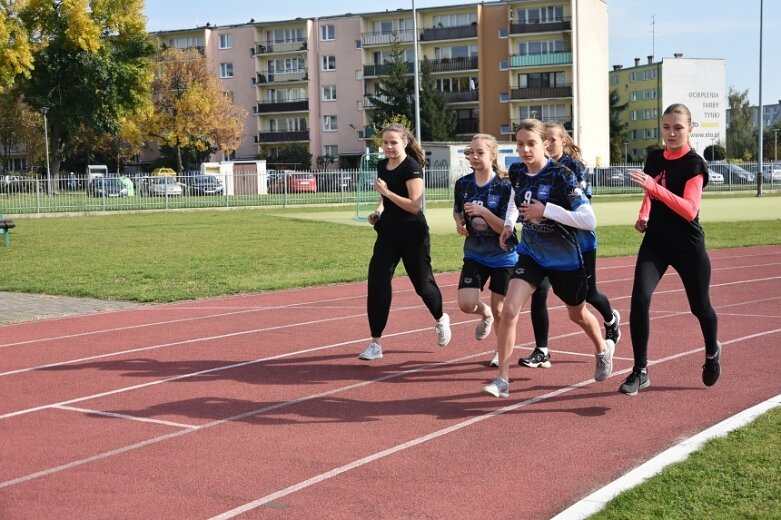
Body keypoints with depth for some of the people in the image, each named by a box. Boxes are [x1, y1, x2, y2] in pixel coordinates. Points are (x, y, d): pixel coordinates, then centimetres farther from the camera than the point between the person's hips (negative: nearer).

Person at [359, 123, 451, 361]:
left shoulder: (411, 168, -15)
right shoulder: (382, 165, 7)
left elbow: (414, 206, -22)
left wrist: (387, 192, -25)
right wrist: (378, 210, 6)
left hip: (413, 236, -6)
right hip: (388, 233, 6)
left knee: (422, 283, 9)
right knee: (377, 282, -7)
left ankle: (441, 319, 41)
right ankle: (375, 343, -3)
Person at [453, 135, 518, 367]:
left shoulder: (504, 186, -17)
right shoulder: (463, 184, -4)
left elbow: (506, 228, -19)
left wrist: (483, 212, -32)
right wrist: (459, 223, -6)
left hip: (503, 257, -3)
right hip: (474, 255, 3)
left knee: (499, 310, 5)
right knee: (466, 304, -13)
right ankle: (485, 315, 25)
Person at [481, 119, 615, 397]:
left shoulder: (561, 176, -23)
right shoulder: (517, 173, -6)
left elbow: (589, 220, -28)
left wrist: (546, 210, -31)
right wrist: (509, 224, 7)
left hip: (564, 258, -3)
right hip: (530, 253, 3)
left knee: (578, 315, 20)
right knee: (509, 310, -17)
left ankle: (603, 349, 53)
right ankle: (502, 379, -9)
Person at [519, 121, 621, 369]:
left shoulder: (574, 167, -10)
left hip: (578, 240, -3)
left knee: (587, 293, 14)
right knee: (539, 292, -13)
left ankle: (611, 319, 49)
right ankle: (541, 352, -4)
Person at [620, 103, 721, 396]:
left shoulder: (694, 164, -13)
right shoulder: (654, 158, 3)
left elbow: (689, 209, -27)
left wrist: (653, 186, -36)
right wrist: (643, 215, 5)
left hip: (688, 246, -4)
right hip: (655, 242, 4)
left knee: (699, 306, 12)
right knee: (639, 299, -17)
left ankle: (712, 353, 45)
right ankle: (640, 371, -9)